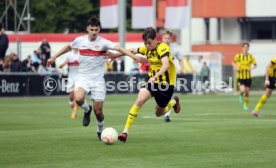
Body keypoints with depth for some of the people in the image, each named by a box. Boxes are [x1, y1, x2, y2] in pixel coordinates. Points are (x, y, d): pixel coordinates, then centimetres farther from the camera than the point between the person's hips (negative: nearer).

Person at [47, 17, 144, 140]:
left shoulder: (103, 42, -10)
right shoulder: (80, 40, -1)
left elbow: (119, 48, -25)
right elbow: (68, 47, 20)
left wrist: (134, 57, -38)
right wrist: (54, 57, 23)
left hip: (98, 79, -1)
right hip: (83, 77, 1)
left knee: (98, 111, -1)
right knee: (78, 99, -29)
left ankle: (100, 131, 29)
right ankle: (87, 110, 7)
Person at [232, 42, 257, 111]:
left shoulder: (250, 56, -1)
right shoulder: (238, 56, -4)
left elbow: (255, 64, 6)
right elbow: (233, 62, 12)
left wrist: (251, 68, -15)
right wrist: (236, 68, -7)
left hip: (248, 77, 2)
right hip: (240, 76, -2)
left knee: (247, 91, 6)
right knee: (242, 90, -20)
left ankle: (246, 105, 25)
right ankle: (241, 96, 16)